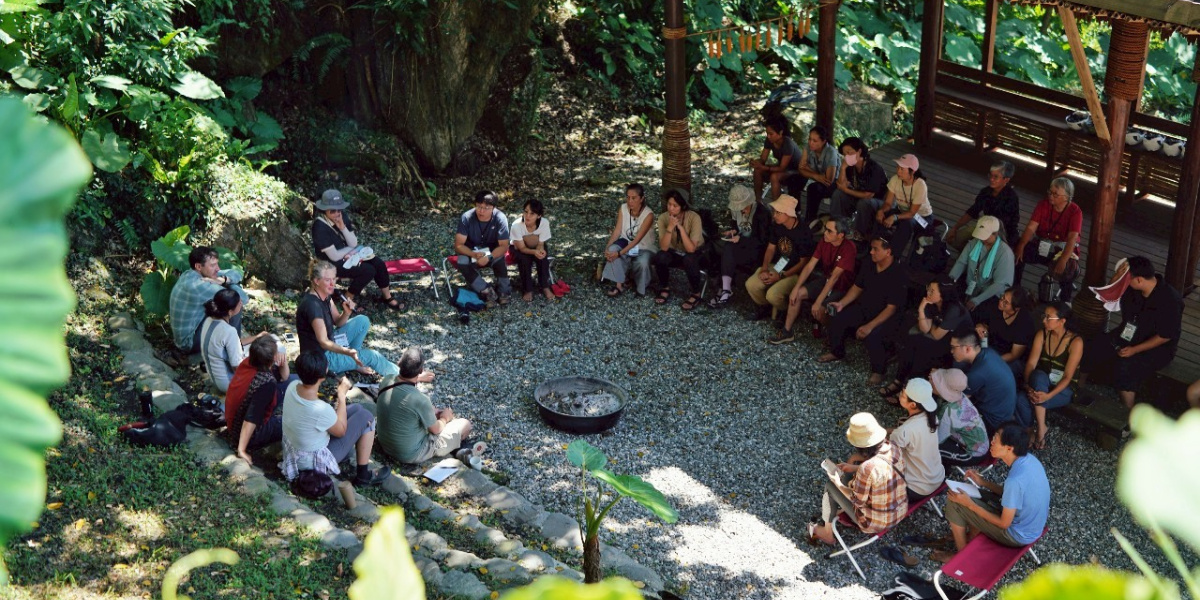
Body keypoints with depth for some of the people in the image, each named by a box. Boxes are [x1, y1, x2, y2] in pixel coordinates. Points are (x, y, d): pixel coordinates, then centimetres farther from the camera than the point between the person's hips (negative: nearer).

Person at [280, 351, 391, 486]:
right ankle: (363, 475, 14)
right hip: (314, 460, -7)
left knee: (356, 408, 14)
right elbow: (341, 430, -14)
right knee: (365, 417, 0)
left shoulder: (292, 386, -17)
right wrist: (342, 395, -9)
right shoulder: (321, 410, -37)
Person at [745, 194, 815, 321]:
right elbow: (771, 248, 7)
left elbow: (804, 262, -17)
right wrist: (764, 269, -10)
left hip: (794, 272, -6)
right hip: (776, 266, 6)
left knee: (772, 294, -27)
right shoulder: (777, 226, -3)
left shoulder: (803, 233, -23)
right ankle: (765, 306, 16)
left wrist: (781, 276, -19)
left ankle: (787, 311, 6)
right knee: (751, 284, -13)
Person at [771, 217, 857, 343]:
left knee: (818, 311, -26)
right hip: (825, 280, 7)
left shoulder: (848, 248, -30)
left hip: (842, 288, -7)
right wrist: (796, 288, -12)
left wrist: (818, 302, -32)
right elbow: (810, 265, -6)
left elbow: (835, 276, -32)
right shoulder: (824, 240, -10)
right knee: (797, 294, -10)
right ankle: (786, 332, 4)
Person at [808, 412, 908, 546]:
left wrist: (838, 484, -4)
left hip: (877, 523, -7)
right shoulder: (893, 449, -13)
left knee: (830, 486, 11)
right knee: (850, 476, 22)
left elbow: (857, 500, -19)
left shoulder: (867, 469, -35)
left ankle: (827, 533, 32)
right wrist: (855, 468, 13)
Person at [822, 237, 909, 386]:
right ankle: (836, 352, 16)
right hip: (863, 307, 7)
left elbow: (891, 308, -25)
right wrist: (842, 303, -6)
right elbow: (857, 287, 10)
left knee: (871, 336, -33)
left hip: (886, 316, -7)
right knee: (837, 319, -11)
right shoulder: (869, 266, -4)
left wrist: (870, 326, -32)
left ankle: (878, 371, -8)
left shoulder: (899, 274, -25)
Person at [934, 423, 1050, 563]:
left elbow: (1004, 523, -23)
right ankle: (971, 536, 30)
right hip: (1035, 523, 8)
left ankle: (961, 553, 14)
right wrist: (982, 482, 4)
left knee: (954, 502, -5)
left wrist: (970, 504, -17)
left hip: (1018, 534, -8)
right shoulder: (1029, 459, -9)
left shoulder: (1015, 481, -34)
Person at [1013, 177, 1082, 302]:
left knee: (1070, 268, -34)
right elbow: (1031, 228, -11)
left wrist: (1063, 260, -40)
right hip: (1041, 246, 3)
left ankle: (1065, 300, -8)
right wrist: (1021, 245, -29)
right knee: (1017, 254, -22)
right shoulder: (1044, 204, -4)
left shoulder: (1075, 211, -15)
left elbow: (1072, 238, -26)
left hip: (1063, 250, -3)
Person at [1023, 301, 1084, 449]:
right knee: (1039, 375, -35)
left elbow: (1067, 376, -20)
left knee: (1024, 402, -32)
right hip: (1041, 384, 5)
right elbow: (1031, 363, -8)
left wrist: (1048, 395, -34)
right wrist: (1028, 385, -27)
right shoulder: (1042, 335, -1)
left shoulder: (1075, 342, -15)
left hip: (1063, 389, -5)